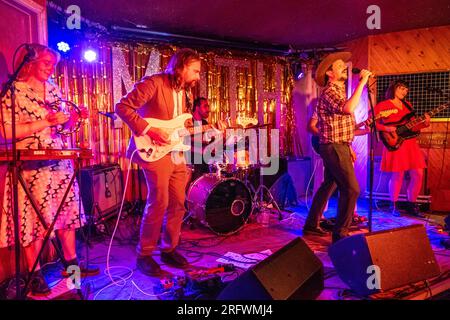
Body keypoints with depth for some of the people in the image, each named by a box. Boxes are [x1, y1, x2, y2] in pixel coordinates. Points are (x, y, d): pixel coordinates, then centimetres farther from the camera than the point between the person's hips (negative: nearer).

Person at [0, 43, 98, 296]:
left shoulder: (53, 90, 11)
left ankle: (71, 262, 24)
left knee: (68, 211, 10)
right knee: (34, 218, 1)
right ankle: (36, 274, 16)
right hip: (31, 165, -6)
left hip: (60, 161, 7)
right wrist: (47, 122, -19)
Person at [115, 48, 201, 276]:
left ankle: (169, 249, 25)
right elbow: (122, 106, -15)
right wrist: (148, 130, -21)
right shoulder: (154, 83, -11)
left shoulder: (186, 92, 15)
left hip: (176, 153, 8)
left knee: (178, 203, 8)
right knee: (159, 202, -9)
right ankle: (144, 255, 8)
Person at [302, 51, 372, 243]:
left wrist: (347, 147, 20)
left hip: (338, 147, 10)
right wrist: (362, 83, -29)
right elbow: (348, 109, -36)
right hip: (334, 147, -10)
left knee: (327, 186, 15)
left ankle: (311, 225, 24)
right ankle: (340, 234, -4)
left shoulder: (339, 90, 19)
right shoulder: (329, 92, -15)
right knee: (351, 189, -11)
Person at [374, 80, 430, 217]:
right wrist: (386, 128, -20)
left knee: (418, 175, 3)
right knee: (397, 176, -5)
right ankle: (394, 206, 12)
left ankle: (412, 205, 19)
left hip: (411, 144, 7)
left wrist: (425, 123, 2)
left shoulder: (407, 105, 19)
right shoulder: (383, 105, -1)